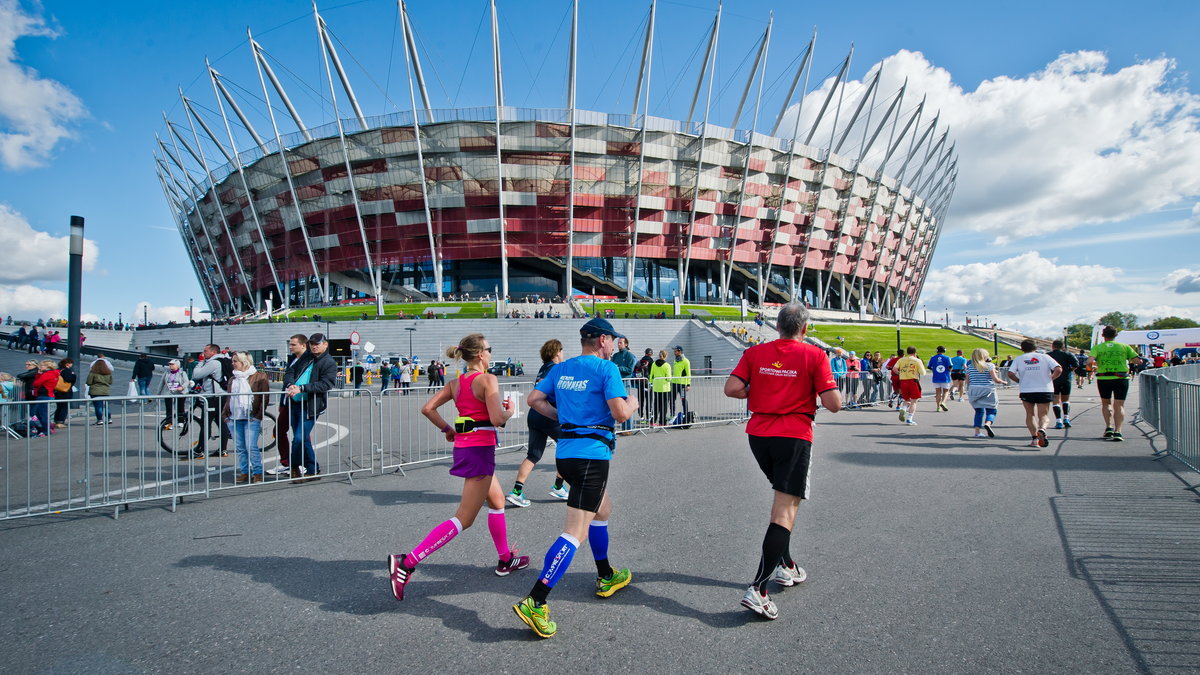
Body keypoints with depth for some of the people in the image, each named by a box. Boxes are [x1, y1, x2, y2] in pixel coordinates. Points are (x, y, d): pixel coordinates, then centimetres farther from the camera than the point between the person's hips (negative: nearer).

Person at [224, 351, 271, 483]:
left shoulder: (259, 376, -1)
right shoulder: (233, 379, 18)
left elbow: (264, 397, -5)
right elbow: (228, 398, 22)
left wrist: (258, 415, -11)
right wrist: (226, 415, 10)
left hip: (251, 419, -6)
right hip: (234, 418, 6)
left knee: (251, 447, -10)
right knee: (239, 448, 8)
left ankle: (258, 473, -1)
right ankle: (244, 472, 17)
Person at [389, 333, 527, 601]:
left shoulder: (455, 383, 9)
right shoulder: (487, 380, -13)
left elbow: (427, 408, 4)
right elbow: (497, 418, -21)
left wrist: (447, 429, 14)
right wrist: (509, 411, 0)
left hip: (463, 446, 9)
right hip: (480, 448, -9)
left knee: (497, 501, 24)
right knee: (463, 519, -6)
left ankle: (506, 560, 36)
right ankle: (407, 563, -13)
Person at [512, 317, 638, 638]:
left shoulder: (562, 368, 12)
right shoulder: (606, 368, -9)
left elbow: (534, 399, 11)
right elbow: (620, 412, -17)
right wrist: (632, 403, 5)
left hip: (565, 452, 9)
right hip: (592, 453, -9)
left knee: (603, 508, 29)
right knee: (576, 533, -10)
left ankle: (606, 578, 41)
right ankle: (534, 603, -17)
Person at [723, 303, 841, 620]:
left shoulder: (755, 352, 3)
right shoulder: (814, 355, -6)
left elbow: (731, 388, -6)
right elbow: (834, 404, -11)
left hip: (758, 434, 5)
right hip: (794, 438, -5)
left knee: (782, 497, 26)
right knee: (786, 511, -4)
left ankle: (785, 566, 34)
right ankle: (758, 590, -13)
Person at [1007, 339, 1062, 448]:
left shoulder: (1018, 359, 2)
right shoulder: (1045, 357, 3)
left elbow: (1010, 374, -9)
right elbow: (1059, 370, -8)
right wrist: (1050, 379, 7)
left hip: (1026, 391, 0)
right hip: (1045, 390, 0)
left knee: (1030, 414, 15)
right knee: (1044, 414, 6)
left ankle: (1034, 438, 2)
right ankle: (1042, 429, -26)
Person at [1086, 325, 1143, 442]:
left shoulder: (1097, 347, 1)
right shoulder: (1124, 347, 6)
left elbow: (1089, 361, -15)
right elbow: (1139, 361, 2)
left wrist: (1091, 369, 5)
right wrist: (1129, 360, 21)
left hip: (1103, 379, 0)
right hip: (1121, 379, 0)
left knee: (1106, 403, 19)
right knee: (1119, 405, 4)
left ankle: (1109, 427, 8)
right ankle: (1117, 432, -7)